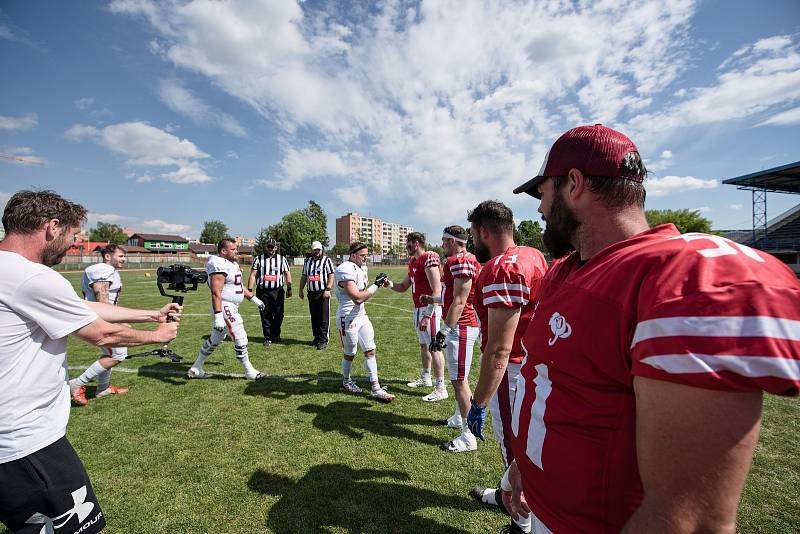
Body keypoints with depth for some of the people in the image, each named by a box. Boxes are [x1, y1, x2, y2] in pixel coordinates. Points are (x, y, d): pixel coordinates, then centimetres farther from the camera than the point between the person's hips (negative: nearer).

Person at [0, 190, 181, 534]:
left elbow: (89, 307, 10)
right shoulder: (36, 279, -25)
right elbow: (102, 335, -14)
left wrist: (154, 315, 15)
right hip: (28, 442, -10)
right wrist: (157, 336, 3)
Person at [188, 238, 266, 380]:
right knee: (240, 339, -1)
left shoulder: (232, 264, 12)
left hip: (231, 307, 10)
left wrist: (254, 299, 23)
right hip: (225, 308, -10)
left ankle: (195, 368, 34)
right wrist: (218, 316, -30)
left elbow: (239, 286, 22)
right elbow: (216, 292, -25)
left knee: (215, 339, 20)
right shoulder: (219, 265, -19)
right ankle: (249, 372, 14)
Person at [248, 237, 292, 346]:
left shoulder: (282, 259, 8)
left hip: (278, 291, 1)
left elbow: (287, 274, 10)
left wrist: (289, 288, 7)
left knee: (279, 315, 3)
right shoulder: (258, 259, 6)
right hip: (262, 291, 0)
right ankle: (267, 338, 15)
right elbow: (253, 275, 2)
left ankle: (275, 335, 22)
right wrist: (249, 290, -3)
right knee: (265, 315, 4)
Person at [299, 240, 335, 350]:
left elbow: (331, 276, -7)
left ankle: (323, 340, 2)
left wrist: (328, 289, -16)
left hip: (323, 293, -5)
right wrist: (301, 290, 15)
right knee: (314, 318, 11)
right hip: (311, 293, 5)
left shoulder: (326, 260, 0)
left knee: (323, 318, -5)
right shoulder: (307, 261, 15)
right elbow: (304, 276, 20)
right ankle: (316, 338, 22)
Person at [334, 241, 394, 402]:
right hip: (348, 318, -8)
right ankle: (346, 381, 39)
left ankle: (375, 389, 14)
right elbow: (358, 298, -25)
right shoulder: (346, 271, -22)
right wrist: (376, 284, -21)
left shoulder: (362, 268, 7)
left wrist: (380, 283, 3)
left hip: (361, 315, 8)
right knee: (350, 354, 11)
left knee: (370, 351, 7)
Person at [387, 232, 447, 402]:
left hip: (429, 309, -10)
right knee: (423, 344, 19)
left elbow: (437, 290, -21)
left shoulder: (429, 259, -15)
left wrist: (428, 315, -24)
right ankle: (425, 378, 35)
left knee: (433, 346, -5)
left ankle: (441, 388, 3)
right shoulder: (413, 262, 15)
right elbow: (403, 287, 20)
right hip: (418, 308, 10)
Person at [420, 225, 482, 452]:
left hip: (460, 327, -11)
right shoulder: (464, 260, 14)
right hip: (462, 326, 11)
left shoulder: (460, 262, -18)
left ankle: (468, 436, 9)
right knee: (459, 377, 22)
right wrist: (434, 299, 30)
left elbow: (459, 301, -22)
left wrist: (444, 331, -22)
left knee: (459, 380, -3)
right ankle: (459, 417, 39)